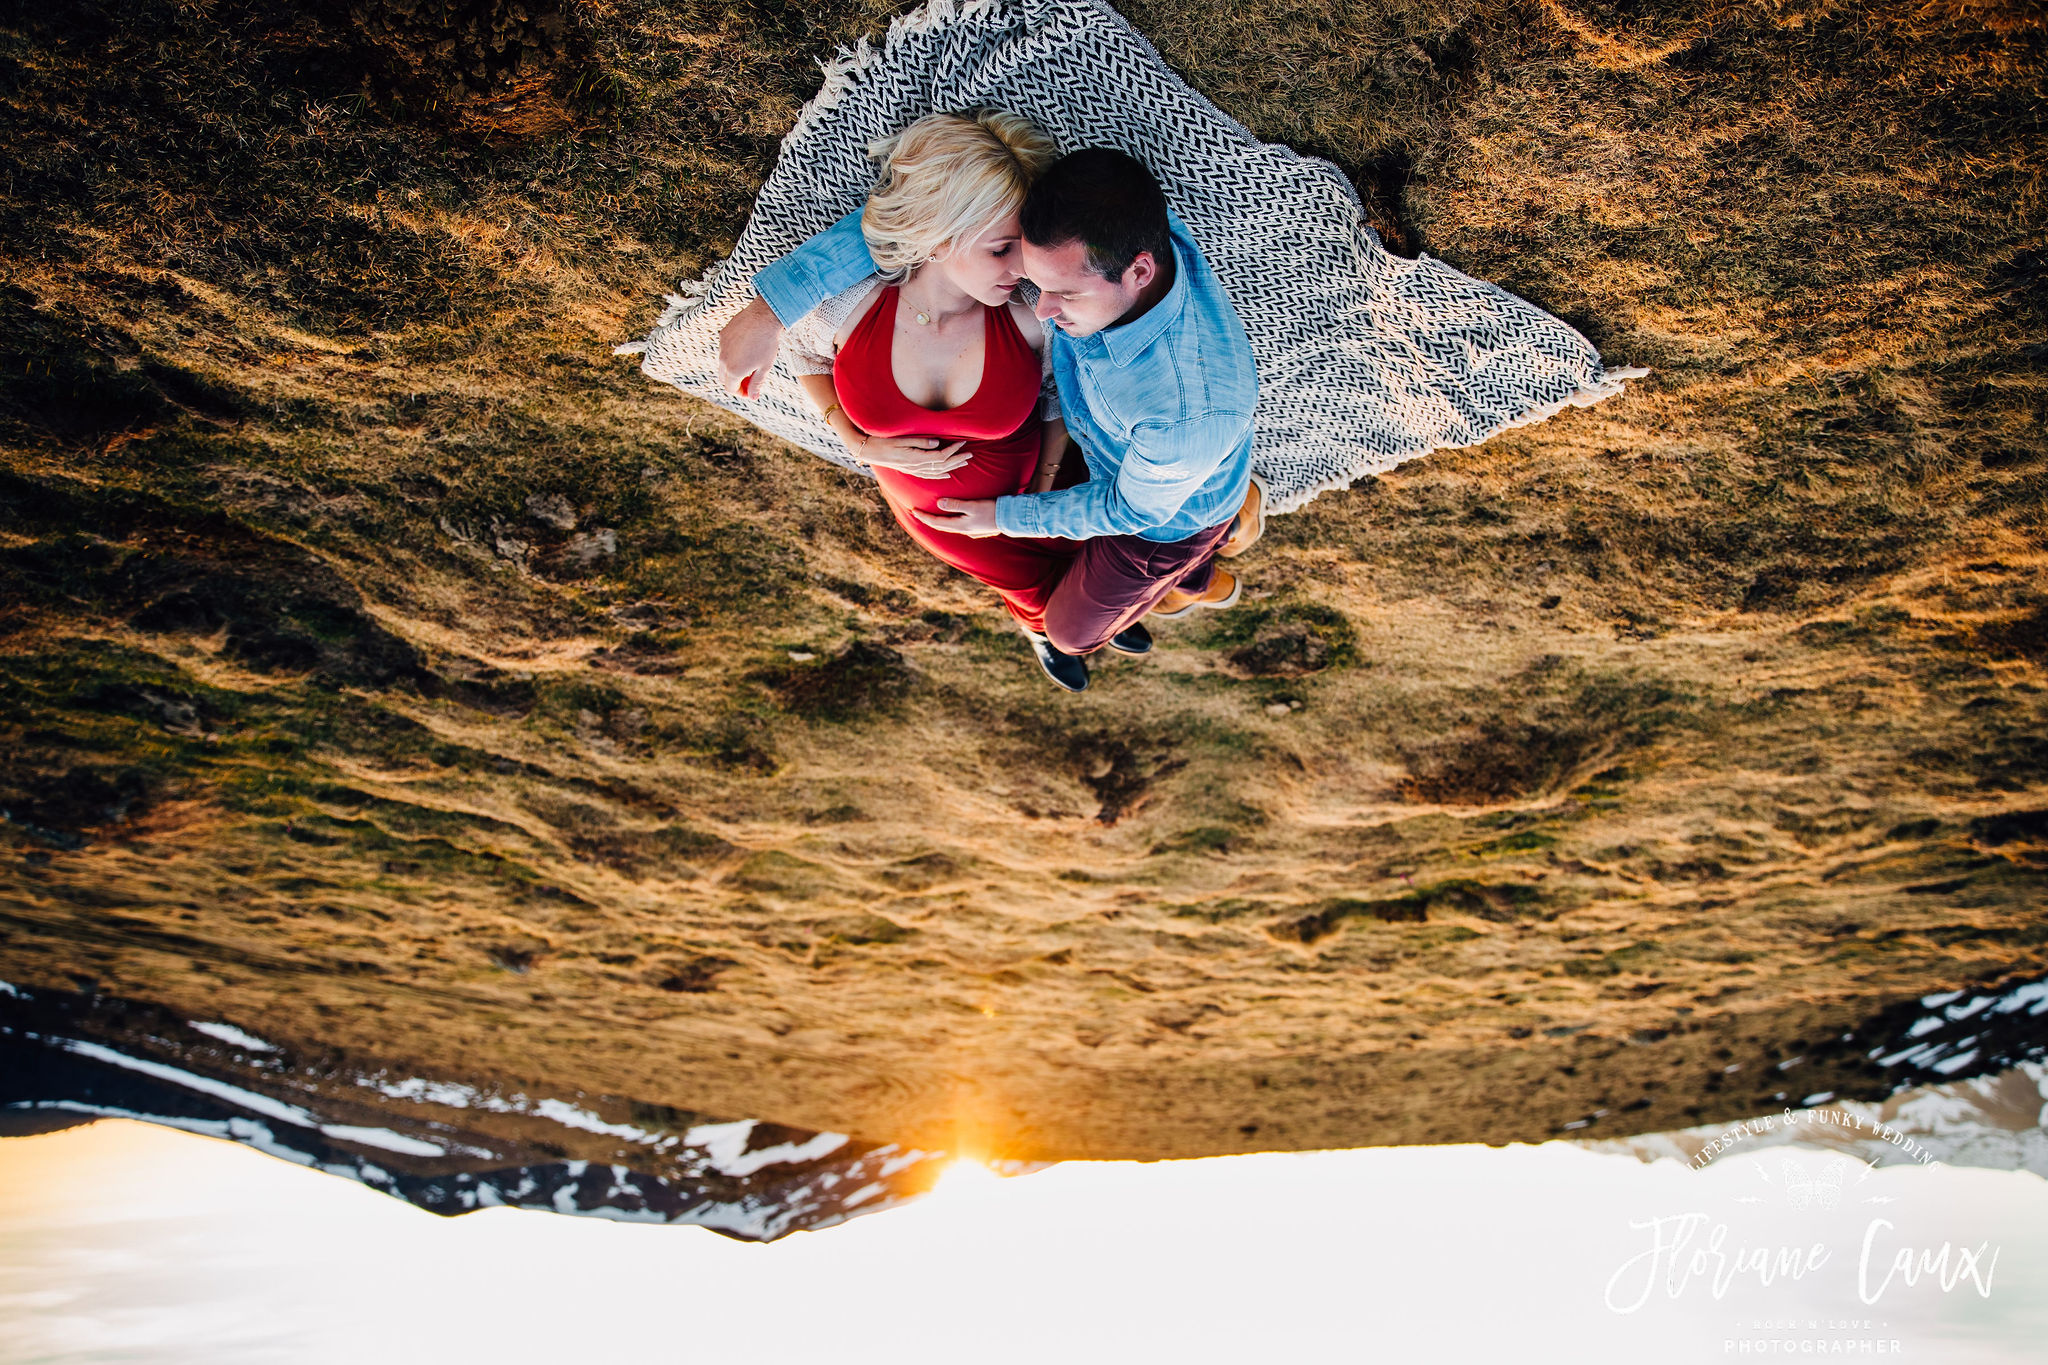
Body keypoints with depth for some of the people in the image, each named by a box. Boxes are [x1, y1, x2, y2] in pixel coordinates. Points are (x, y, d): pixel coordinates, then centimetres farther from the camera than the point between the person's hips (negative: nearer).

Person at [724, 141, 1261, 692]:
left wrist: (1005, 517, -15)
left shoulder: (1196, 405, -50)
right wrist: (772, 306, -33)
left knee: (1072, 627, 20)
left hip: (1169, 514, -5)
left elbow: (1131, 508, -27)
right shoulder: (1082, 239, -35)